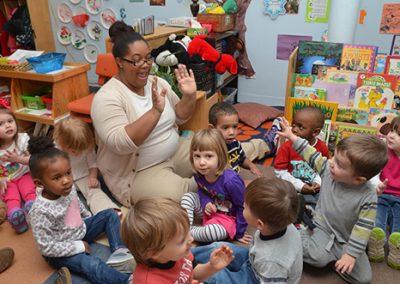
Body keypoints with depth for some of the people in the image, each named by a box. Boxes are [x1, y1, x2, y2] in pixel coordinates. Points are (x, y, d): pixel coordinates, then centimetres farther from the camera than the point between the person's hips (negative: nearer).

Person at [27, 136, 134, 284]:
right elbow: (47, 248, -27)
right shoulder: (40, 212, -33)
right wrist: (78, 247, -22)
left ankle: (118, 250, -6)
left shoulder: (69, 188, -13)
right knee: (93, 265, -29)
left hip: (81, 230, 8)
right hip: (61, 251, -8)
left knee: (110, 214, 5)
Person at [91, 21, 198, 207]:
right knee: (178, 198, -27)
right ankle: (199, 183, 2)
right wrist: (155, 110, -36)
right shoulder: (107, 97, -17)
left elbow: (179, 117, 9)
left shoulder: (157, 83, 4)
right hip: (137, 172, -6)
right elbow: (120, 144, -29)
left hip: (176, 151, 7)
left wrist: (189, 96, -12)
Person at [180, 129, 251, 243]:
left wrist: (239, 233, -11)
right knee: (188, 197, -10)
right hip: (210, 209, 6)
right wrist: (206, 203, -15)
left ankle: (189, 232, -5)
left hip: (227, 217, -6)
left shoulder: (230, 180, -34)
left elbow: (242, 207, -21)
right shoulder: (199, 174, -15)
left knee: (213, 231, -33)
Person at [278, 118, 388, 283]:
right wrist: (292, 136, 4)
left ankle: (331, 254, 10)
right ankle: (300, 237, 2)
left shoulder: (368, 197, -25)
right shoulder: (328, 169, -16)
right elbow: (311, 154, -1)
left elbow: (363, 228, -21)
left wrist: (351, 254, -21)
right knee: (318, 258, -26)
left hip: (346, 239, 0)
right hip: (322, 226, 0)